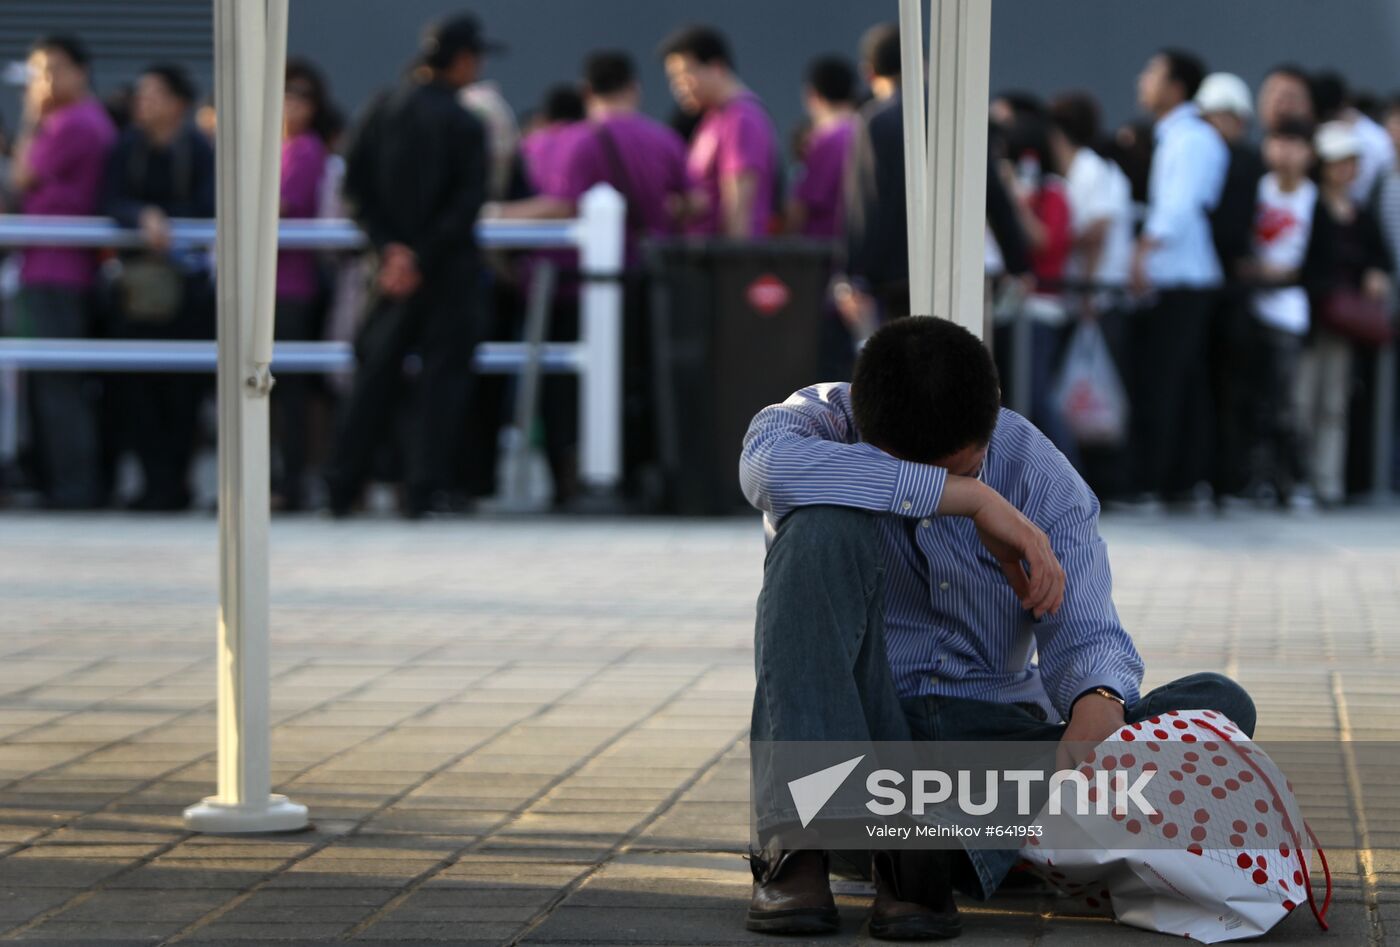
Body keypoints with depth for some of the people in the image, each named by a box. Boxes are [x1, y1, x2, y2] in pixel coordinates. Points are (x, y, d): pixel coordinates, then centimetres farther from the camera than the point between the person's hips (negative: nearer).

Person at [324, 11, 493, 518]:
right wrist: (420, 257, -13)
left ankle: (341, 485, 11)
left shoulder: (383, 110, 2)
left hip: (397, 263, 5)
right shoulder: (466, 125, -12)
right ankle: (424, 489, -1)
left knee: (377, 371, 12)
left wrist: (389, 246, -3)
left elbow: (355, 183, 0)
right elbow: (466, 205, -18)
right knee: (443, 373, 3)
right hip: (449, 268, -5)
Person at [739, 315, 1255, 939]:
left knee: (1219, 705, -20)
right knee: (825, 527, -27)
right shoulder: (824, 421, -7)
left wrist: (1098, 707, -36)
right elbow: (768, 466, -32)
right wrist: (973, 498, -31)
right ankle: (798, 845, -34)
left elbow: (1086, 635, -10)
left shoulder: (1042, 478, -3)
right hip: (844, 733, -2)